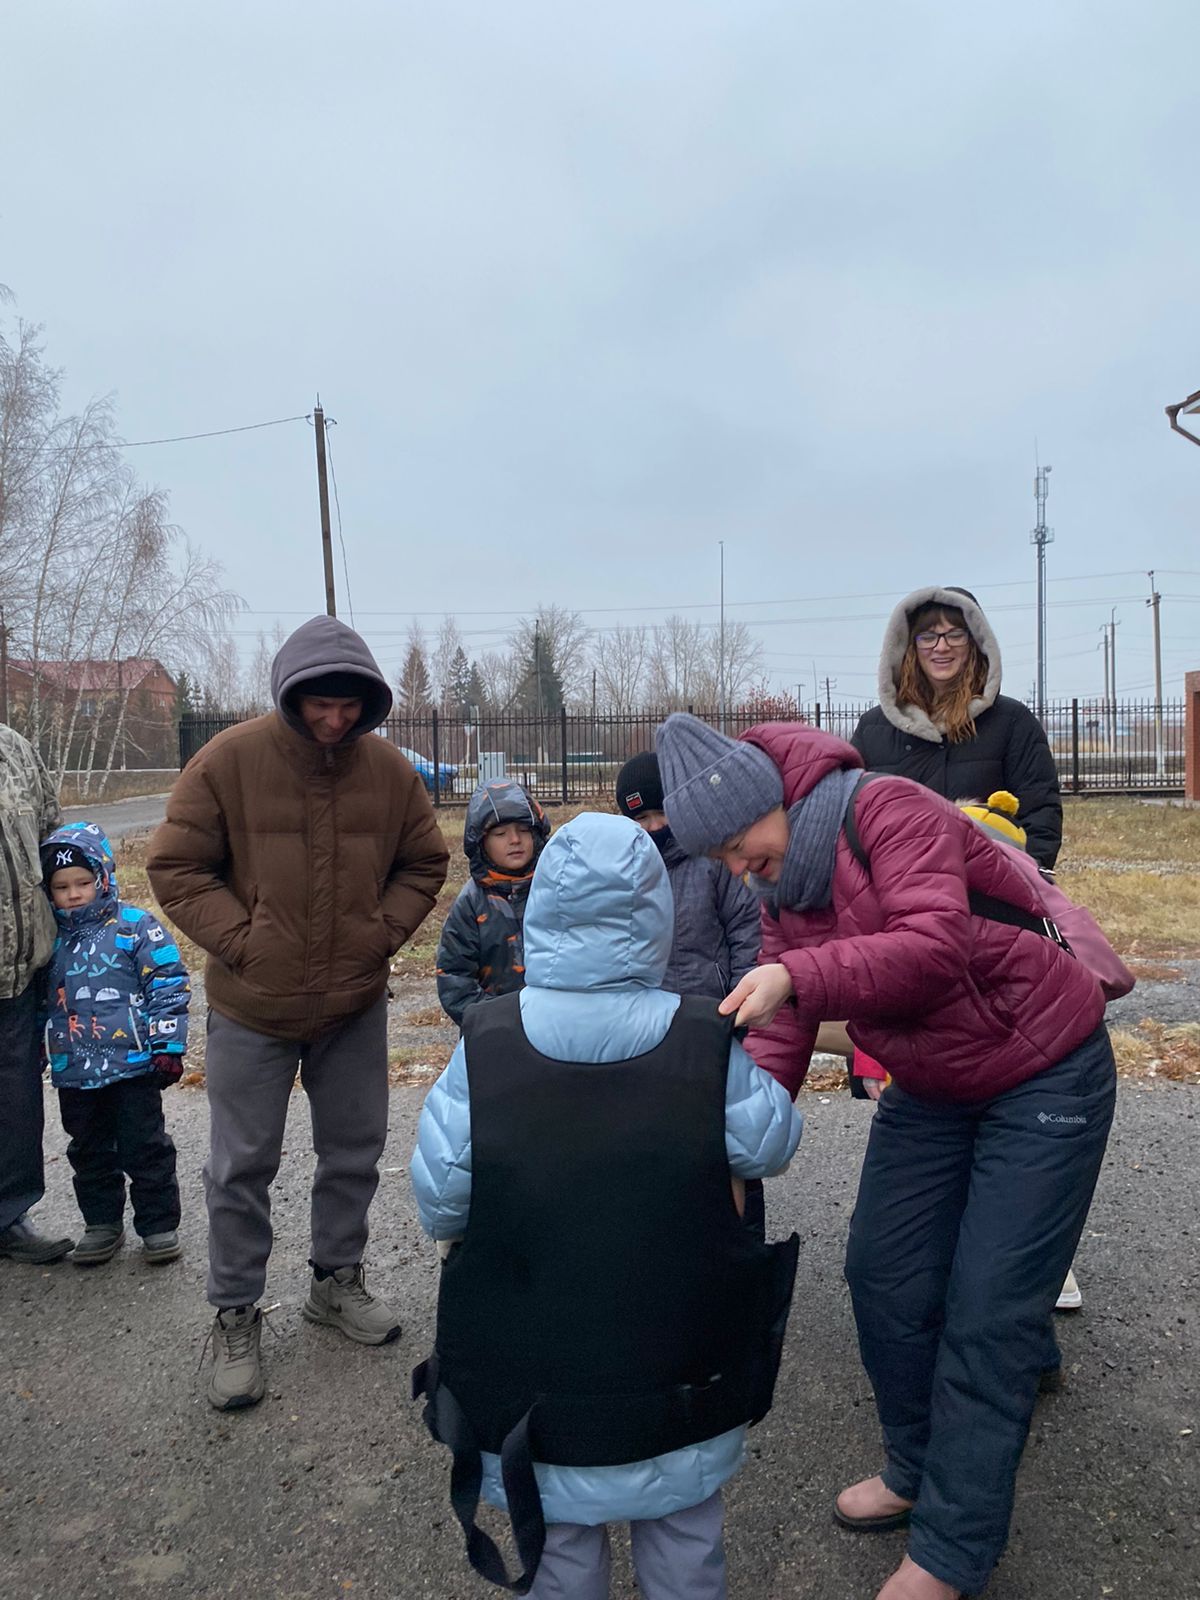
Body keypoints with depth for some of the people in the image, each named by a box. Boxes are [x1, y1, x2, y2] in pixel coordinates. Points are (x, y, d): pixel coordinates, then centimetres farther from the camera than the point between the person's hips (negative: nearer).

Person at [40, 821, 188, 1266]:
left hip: (132, 1064, -5)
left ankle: (159, 1224, 17)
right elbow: (38, 1000, 17)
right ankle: (102, 1224, 31)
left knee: (145, 1148, 5)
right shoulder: (50, 940, 6)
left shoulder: (137, 927, -8)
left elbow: (169, 987, -8)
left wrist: (167, 1046, -12)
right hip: (74, 1072, 5)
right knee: (89, 1152, 16)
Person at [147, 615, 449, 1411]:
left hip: (358, 1004, 3)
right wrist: (238, 939, -16)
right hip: (253, 1008, -3)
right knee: (242, 1167, 9)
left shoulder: (389, 768, -6)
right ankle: (236, 1316, 28)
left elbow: (425, 862, 6)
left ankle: (338, 1279, 39)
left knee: (355, 1150, 17)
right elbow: (176, 865, -8)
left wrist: (385, 930, -6)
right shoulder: (230, 759, -14)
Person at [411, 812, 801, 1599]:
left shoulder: (487, 1044, -20)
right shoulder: (706, 1045, -20)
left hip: (534, 1379, 0)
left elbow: (440, 1204, -13)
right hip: (681, 1380, 0)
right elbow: (773, 1144, -3)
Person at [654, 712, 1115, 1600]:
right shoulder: (784, 886, -1)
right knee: (884, 1273, 11)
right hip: (930, 1089, 8)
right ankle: (918, 1470, 35)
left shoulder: (888, 810, -24)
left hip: (1045, 1080, -8)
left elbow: (938, 947, -37)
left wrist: (796, 975, -47)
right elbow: (783, 1028, -4)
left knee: (989, 1312, -3)